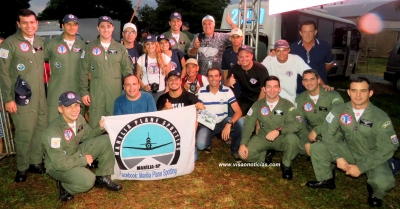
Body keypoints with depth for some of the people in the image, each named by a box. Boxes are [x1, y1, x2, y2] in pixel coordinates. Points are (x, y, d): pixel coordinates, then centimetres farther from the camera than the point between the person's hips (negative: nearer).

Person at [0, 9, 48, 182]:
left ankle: (35, 162, 27)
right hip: (22, 98, -6)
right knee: (24, 133, -1)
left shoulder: (39, 41, 10)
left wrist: (44, 90, 14)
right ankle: (22, 168, 18)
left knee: (41, 130, 11)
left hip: (40, 96, 6)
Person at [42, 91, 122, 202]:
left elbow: (87, 135, 10)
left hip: (77, 153, 8)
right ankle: (64, 186, 1)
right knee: (88, 180, -33)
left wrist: (100, 128, -11)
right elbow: (59, 163, -30)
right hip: (57, 166, -7)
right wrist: (83, 160, -18)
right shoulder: (53, 131, -31)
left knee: (107, 140, -7)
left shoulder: (79, 118, -8)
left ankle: (102, 178, 7)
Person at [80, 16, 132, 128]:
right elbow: (84, 71, 5)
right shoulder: (90, 47, 5)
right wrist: (84, 91, 0)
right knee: (95, 125, 2)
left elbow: (127, 70, 6)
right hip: (96, 92, 0)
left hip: (116, 92, 1)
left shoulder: (120, 48, 7)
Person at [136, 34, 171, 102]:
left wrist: (167, 90, -3)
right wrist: (143, 86, -10)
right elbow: (138, 76, 5)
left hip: (160, 91, 0)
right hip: (145, 91, 0)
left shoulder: (165, 57, -2)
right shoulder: (141, 59, 0)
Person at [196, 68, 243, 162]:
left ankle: (235, 150, -3)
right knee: (200, 145, -29)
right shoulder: (201, 91, -8)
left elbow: (238, 112, -15)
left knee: (240, 123, -30)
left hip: (223, 122, 1)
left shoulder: (227, 91, -9)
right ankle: (208, 141, 13)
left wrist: (229, 124, -33)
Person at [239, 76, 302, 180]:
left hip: (282, 139, -1)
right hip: (263, 138, 2)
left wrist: (279, 130, -36)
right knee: (244, 153, -22)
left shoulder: (287, 105, -9)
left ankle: (286, 165, -4)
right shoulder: (257, 105, -2)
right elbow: (248, 124, -6)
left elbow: (297, 124, -20)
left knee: (293, 138, -35)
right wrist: (243, 144, -19)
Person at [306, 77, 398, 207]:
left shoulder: (381, 117, -21)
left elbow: (387, 149, -20)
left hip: (373, 157, -3)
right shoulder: (339, 110, -14)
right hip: (349, 150, 3)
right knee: (317, 148, -16)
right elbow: (327, 134, -8)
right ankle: (326, 180, 12)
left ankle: (375, 194, 9)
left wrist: (361, 167, -23)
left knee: (382, 182, -33)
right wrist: (338, 157, -20)